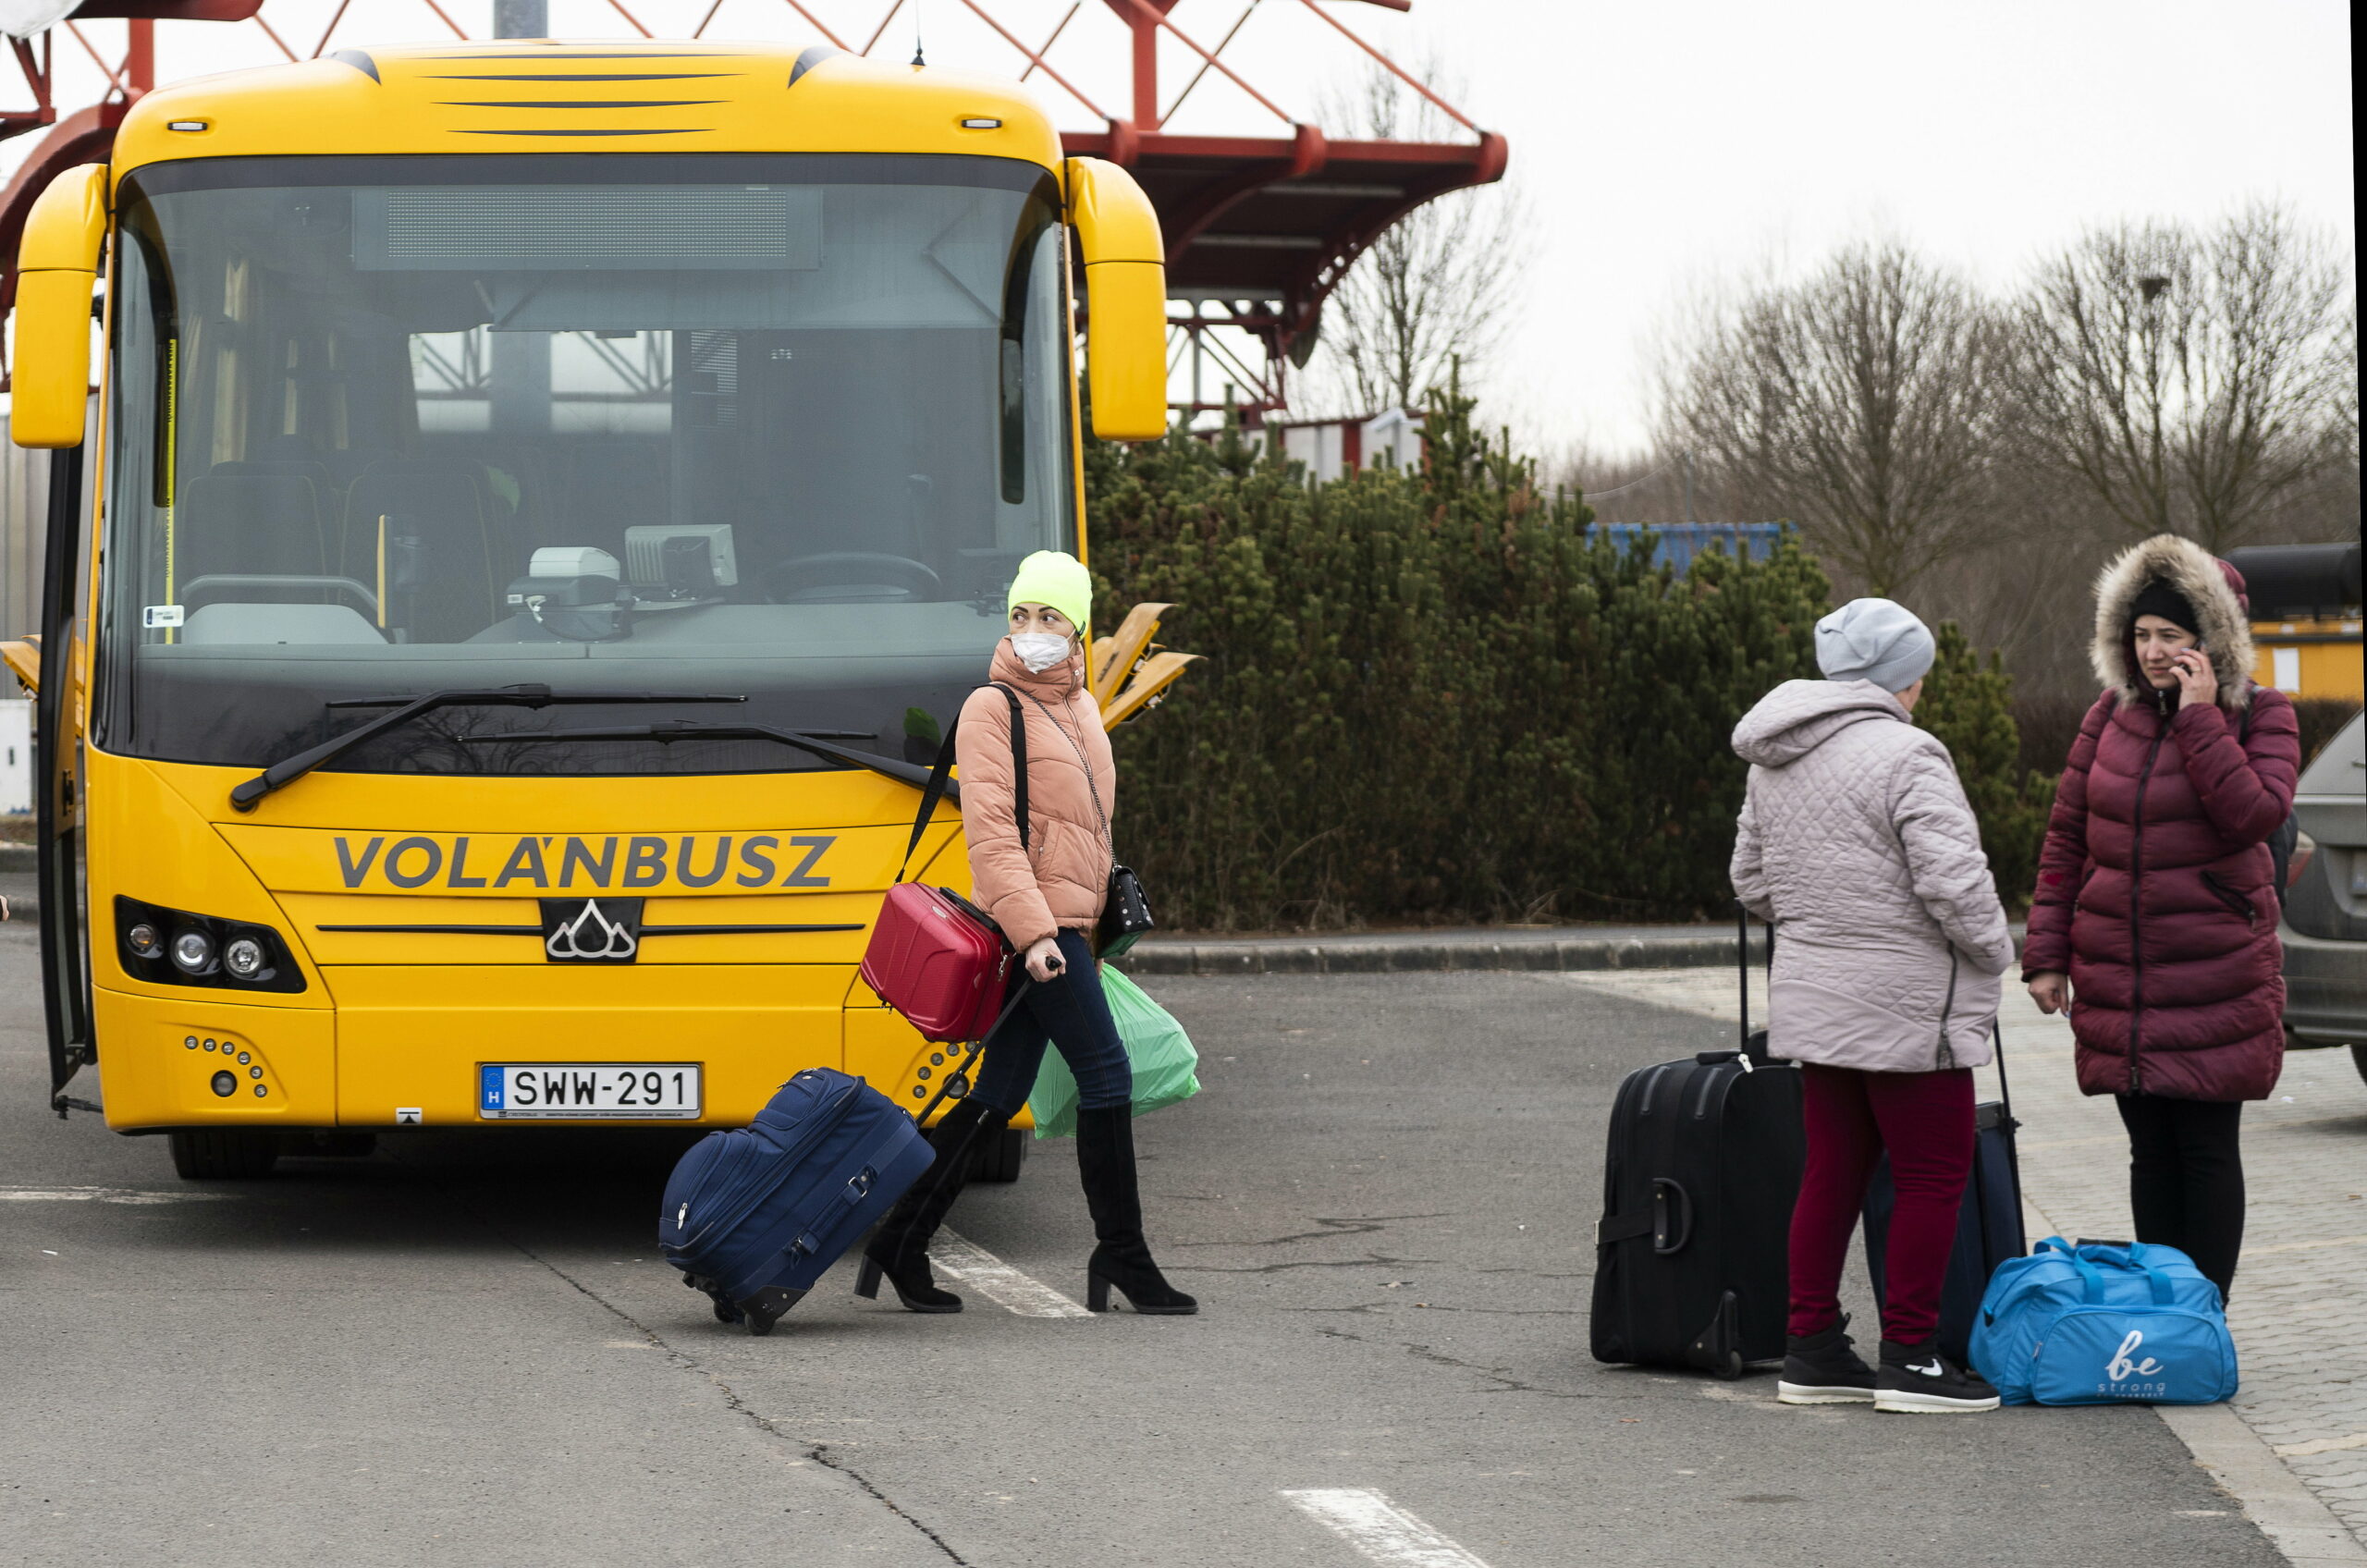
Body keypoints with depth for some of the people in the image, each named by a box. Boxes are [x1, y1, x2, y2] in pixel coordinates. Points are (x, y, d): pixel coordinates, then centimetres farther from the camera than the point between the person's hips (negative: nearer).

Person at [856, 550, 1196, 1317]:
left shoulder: (1081, 708, 17)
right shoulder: (993, 708, -8)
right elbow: (990, 833, -15)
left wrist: (1095, 927, 25)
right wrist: (1032, 931, -23)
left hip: (1061, 925, 8)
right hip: (1031, 920, -8)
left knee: (1001, 1093, 8)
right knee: (1105, 1072, -7)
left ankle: (901, 1241, 12)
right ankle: (1122, 1255, 0)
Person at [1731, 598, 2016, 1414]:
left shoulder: (1773, 760, 12)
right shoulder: (1904, 756, -16)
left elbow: (1752, 880, 19)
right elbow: (1953, 881, -20)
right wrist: (1994, 951, -4)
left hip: (1813, 1000, 8)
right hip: (1902, 1009, -8)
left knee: (1833, 1169, 13)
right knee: (1933, 1173, 0)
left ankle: (1811, 1346, 16)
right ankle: (1910, 1356, 1)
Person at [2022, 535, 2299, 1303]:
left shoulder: (2261, 716, -2)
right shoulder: (2112, 716, 7)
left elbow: (2255, 814, -20)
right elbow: (2064, 841, 10)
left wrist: (2200, 719, -20)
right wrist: (2046, 954, 6)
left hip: (2216, 973, -4)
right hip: (2116, 975, 4)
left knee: (2207, 1148, -2)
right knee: (2151, 1150, 9)